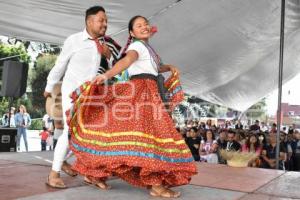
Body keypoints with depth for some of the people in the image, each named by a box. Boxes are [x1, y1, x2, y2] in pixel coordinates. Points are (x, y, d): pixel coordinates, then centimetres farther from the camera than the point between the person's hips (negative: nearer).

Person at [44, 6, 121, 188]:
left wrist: (109, 55, -16)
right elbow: (60, 66, 1)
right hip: (72, 91, -5)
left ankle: (62, 161, 29)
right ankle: (54, 173, -1)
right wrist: (49, 88, 12)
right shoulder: (74, 40, -9)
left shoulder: (107, 43, 1)